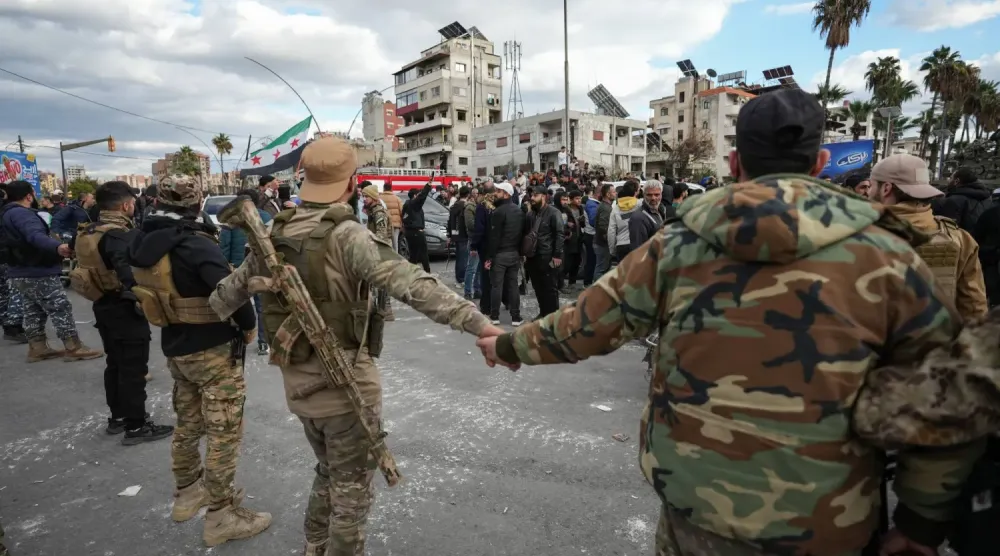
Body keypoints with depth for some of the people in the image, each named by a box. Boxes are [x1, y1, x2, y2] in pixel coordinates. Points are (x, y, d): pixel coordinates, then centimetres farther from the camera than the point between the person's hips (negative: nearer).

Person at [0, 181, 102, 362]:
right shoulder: (22, 214, -19)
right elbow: (35, 236, -38)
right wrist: (57, 247, -56)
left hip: (20, 273, 11)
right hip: (38, 272, -11)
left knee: (33, 312, 15)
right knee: (61, 309, -6)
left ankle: (37, 348, 20)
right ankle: (73, 348, -5)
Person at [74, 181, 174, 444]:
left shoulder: (89, 232, 9)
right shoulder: (122, 235, -23)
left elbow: (95, 266, 14)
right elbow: (131, 273, -34)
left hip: (104, 305, 10)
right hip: (125, 308, -10)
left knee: (115, 363, 20)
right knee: (134, 367, -1)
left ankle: (117, 416, 32)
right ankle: (135, 426, 6)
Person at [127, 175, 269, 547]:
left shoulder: (141, 245, 2)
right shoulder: (195, 245, -23)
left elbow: (145, 294, 14)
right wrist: (249, 325, -11)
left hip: (174, 348, 8)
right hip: (213, 349, -8)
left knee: (188, 424, 23)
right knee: (224, 432, 3)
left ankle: (187, 493, 41)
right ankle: (221, 516, 13)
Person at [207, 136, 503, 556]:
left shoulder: (275, 235, 3)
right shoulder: (346, 235, -20)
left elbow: (233, 287, 17)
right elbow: (414, 285, -32)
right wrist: (479, 324, -37)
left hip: (298, 381, 8)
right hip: (345, 381, -8)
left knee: (328, 473, 29)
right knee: (352, 490, 12)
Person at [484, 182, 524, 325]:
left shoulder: (499, 211, -14)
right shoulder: (519, 211, 10)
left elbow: (494, 236, -17)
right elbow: (522, 233, 14)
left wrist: (488, 257, -13)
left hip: (500, 254, -7)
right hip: (515, 253, 7)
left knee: (497, 285, 1)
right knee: (513, 285, 9)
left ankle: (494, 316, 8)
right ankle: (516, 317, 11)